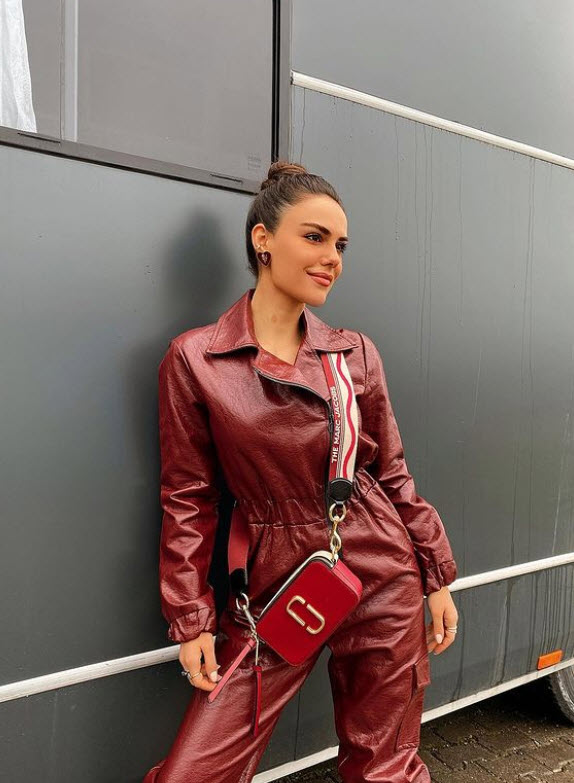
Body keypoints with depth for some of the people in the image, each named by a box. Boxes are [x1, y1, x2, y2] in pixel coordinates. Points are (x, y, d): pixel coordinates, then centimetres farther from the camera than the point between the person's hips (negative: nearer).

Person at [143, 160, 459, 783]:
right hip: (273, 590, -1)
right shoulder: (193, 358, -6)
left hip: (382, 582, 2)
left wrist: (437, 578, 9)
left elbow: (392, 472, 8)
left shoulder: (357, 354, 1)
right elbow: (188, 500, -2)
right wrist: (191, 619, -3)